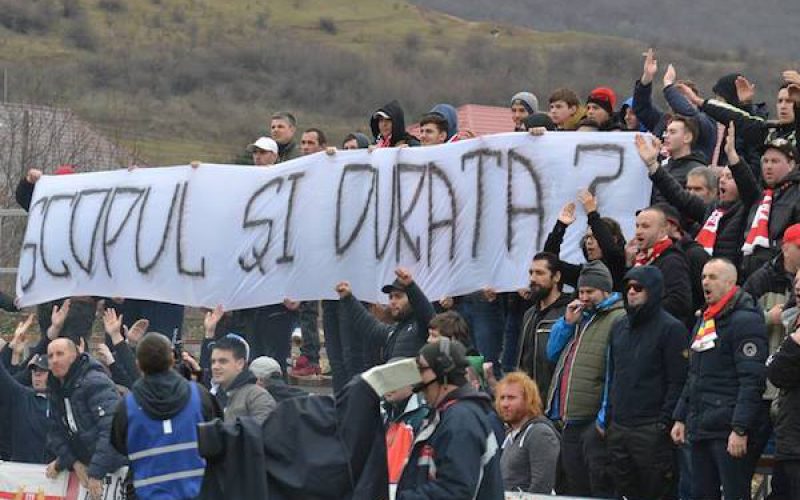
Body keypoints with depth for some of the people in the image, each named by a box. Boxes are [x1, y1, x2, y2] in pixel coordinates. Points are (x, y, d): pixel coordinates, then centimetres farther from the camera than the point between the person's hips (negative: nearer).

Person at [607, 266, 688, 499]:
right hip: (618, 427, 7)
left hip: (651, 430, -7)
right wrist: (609, 415, 14)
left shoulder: (670, 328, -6)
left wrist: (664, 423, -16)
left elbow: (677, 381, -11)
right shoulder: (619, 327, 16)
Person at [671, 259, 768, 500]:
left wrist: (740, 429, -22)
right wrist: (680, 418, 19)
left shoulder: (745, 320, -10)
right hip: (701, 429, 9)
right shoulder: (704, 321, 19)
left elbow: (752, 380, -17)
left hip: (729, 433, -9)